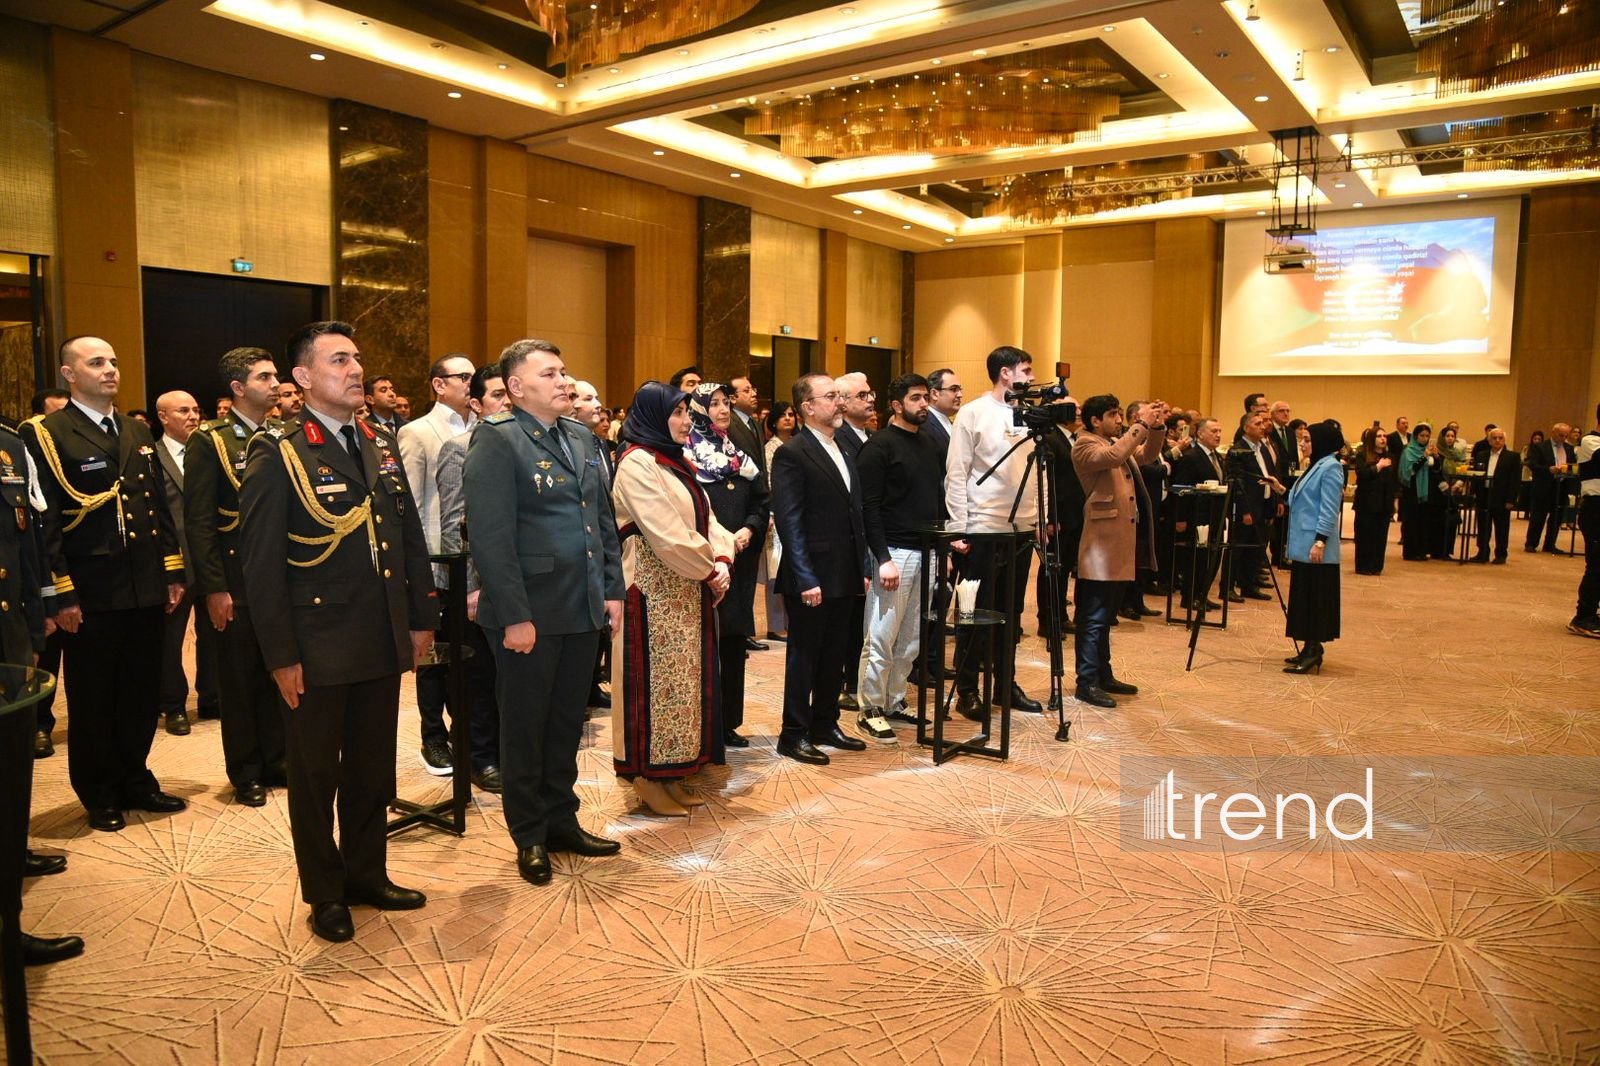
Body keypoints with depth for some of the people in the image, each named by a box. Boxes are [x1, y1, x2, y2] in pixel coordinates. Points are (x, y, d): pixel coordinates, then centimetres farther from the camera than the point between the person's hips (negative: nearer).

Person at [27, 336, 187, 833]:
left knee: (143, 693, 14)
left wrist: (173, 572, 10)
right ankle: (101, 795, 23)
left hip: (146, 589, 6)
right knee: (94, 699, 8)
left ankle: (135, 780, 30)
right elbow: (45, 520, -10)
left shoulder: (138, 432, 14)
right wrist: (61, 594, -14)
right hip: (91, 593, -5)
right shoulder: (49, 435, -6)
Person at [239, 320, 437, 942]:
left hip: (383, 644, 6)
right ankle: (324, 893, 28)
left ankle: (367, 875, 35)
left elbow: (411, 537, 12)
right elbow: (261, 565, -12)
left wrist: (422, 616, 10)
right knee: (315, 775, 11)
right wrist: (280, 655, -14)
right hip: (317, 651, -5)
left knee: (372, 770, 17)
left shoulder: (380, 445, 9)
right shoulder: (277, 455, -10)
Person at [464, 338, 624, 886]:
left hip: (583, 611, 6)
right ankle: (529, 837, 26)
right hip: (530, 615, -6)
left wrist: (613, 590, 9)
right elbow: (490, 536, -17)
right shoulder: (496, 439, -10)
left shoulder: (581, 438, 12)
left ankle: (561, 820, 33)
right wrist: (515, 615, -19)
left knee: (567, 722, 17)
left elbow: (604, 519, 15)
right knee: (525, 728, 10)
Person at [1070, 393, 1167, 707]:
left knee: (1106, 617, 16)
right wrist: (1141, 424, -23)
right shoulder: (1085, 445, -9)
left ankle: (1103, 675, 24)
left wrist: (1156, 428, 0)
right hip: (1100, 547, -9)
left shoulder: (1118, 442, 18)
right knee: (1093, 619, -5)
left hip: (1121, 545, 9)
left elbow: (1147, 455, 16)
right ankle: (1086, 683, 0)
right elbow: (1113, 457, -27)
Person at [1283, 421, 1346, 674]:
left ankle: (1314, 651, -3)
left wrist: (1320, 541, -23)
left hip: (1315, 546, -10)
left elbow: (1330, 510, -18)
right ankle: (1310, 648, 16)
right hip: (1303, 544, 10)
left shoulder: (1331, 467, -11)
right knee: (1304, 596, 11)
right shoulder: (1317, 466, 18)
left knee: (1315, 596, -6)